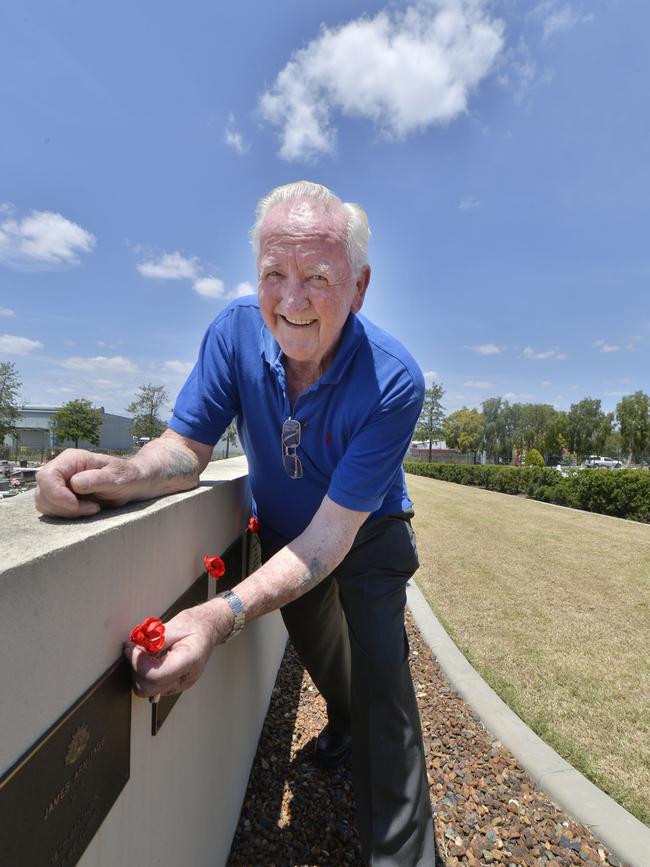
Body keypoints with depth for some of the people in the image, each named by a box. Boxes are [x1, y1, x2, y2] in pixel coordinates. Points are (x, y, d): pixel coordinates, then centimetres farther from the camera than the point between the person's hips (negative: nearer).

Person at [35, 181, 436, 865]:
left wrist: (223, 616, -48)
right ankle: (341, 721, 60)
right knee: (317, 651, 25)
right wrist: (117, 473, -44)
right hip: (282, 535, 4)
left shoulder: (392, 382, -35)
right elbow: (186, 451, -21)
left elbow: (331, 539, -36)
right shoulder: (239, 329, -23)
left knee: (380, 680, -13)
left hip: (365, 538, -3)